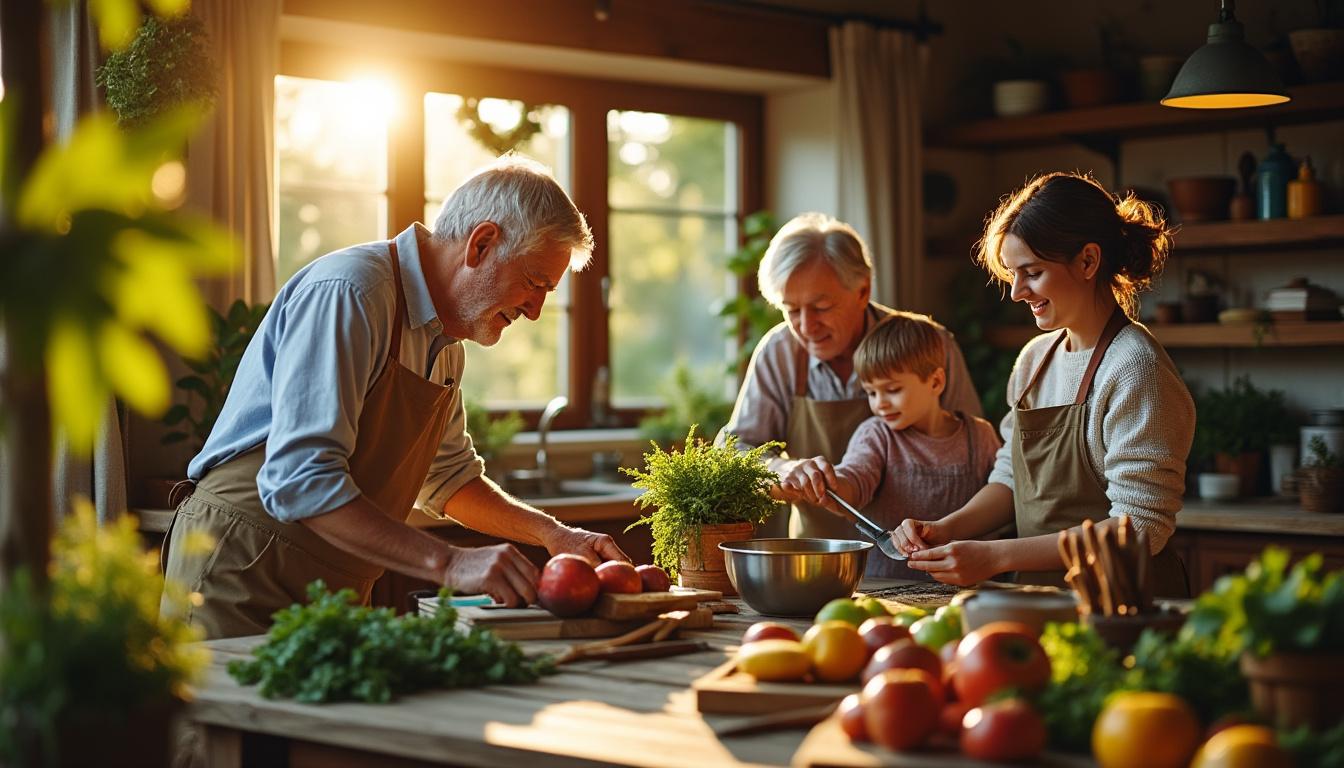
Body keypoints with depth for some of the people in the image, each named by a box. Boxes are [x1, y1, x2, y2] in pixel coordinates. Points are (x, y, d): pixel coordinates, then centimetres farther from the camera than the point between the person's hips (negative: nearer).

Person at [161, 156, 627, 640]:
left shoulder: (444, 343, 12)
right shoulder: (347, 293, -19)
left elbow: (450, 477, 27)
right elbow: (300, 481, -29)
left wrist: (550, 533, 11)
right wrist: (449, 562, -31)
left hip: (328, 599, 9)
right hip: (243, 574, -9)